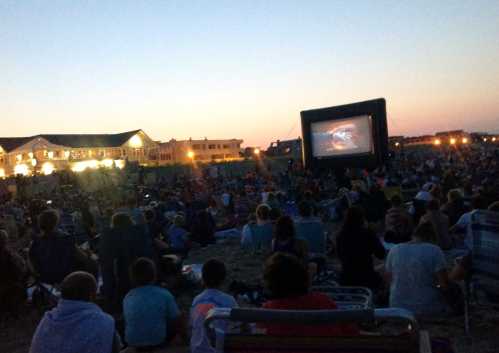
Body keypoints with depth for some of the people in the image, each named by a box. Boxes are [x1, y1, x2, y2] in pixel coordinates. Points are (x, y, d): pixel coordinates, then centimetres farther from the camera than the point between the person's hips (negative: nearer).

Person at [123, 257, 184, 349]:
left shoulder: (127, 298, 0)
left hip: (132, 342, 5)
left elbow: (127, 323, 14)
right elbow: (177, 320, -5)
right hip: (157, 341, -4)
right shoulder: (164, 295, -12)